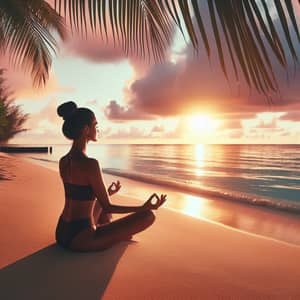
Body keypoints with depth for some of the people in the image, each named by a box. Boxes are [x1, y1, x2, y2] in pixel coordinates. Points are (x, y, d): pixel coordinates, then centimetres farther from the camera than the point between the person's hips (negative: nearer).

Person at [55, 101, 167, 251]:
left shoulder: (63, 161, 4)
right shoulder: (90, 164, -22)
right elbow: (107, 208, -14)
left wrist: (106, 193, 31)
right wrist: (144, 208, -12)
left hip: (62, 233, 9)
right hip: (80, 238, -9)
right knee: (148, 215, -3)